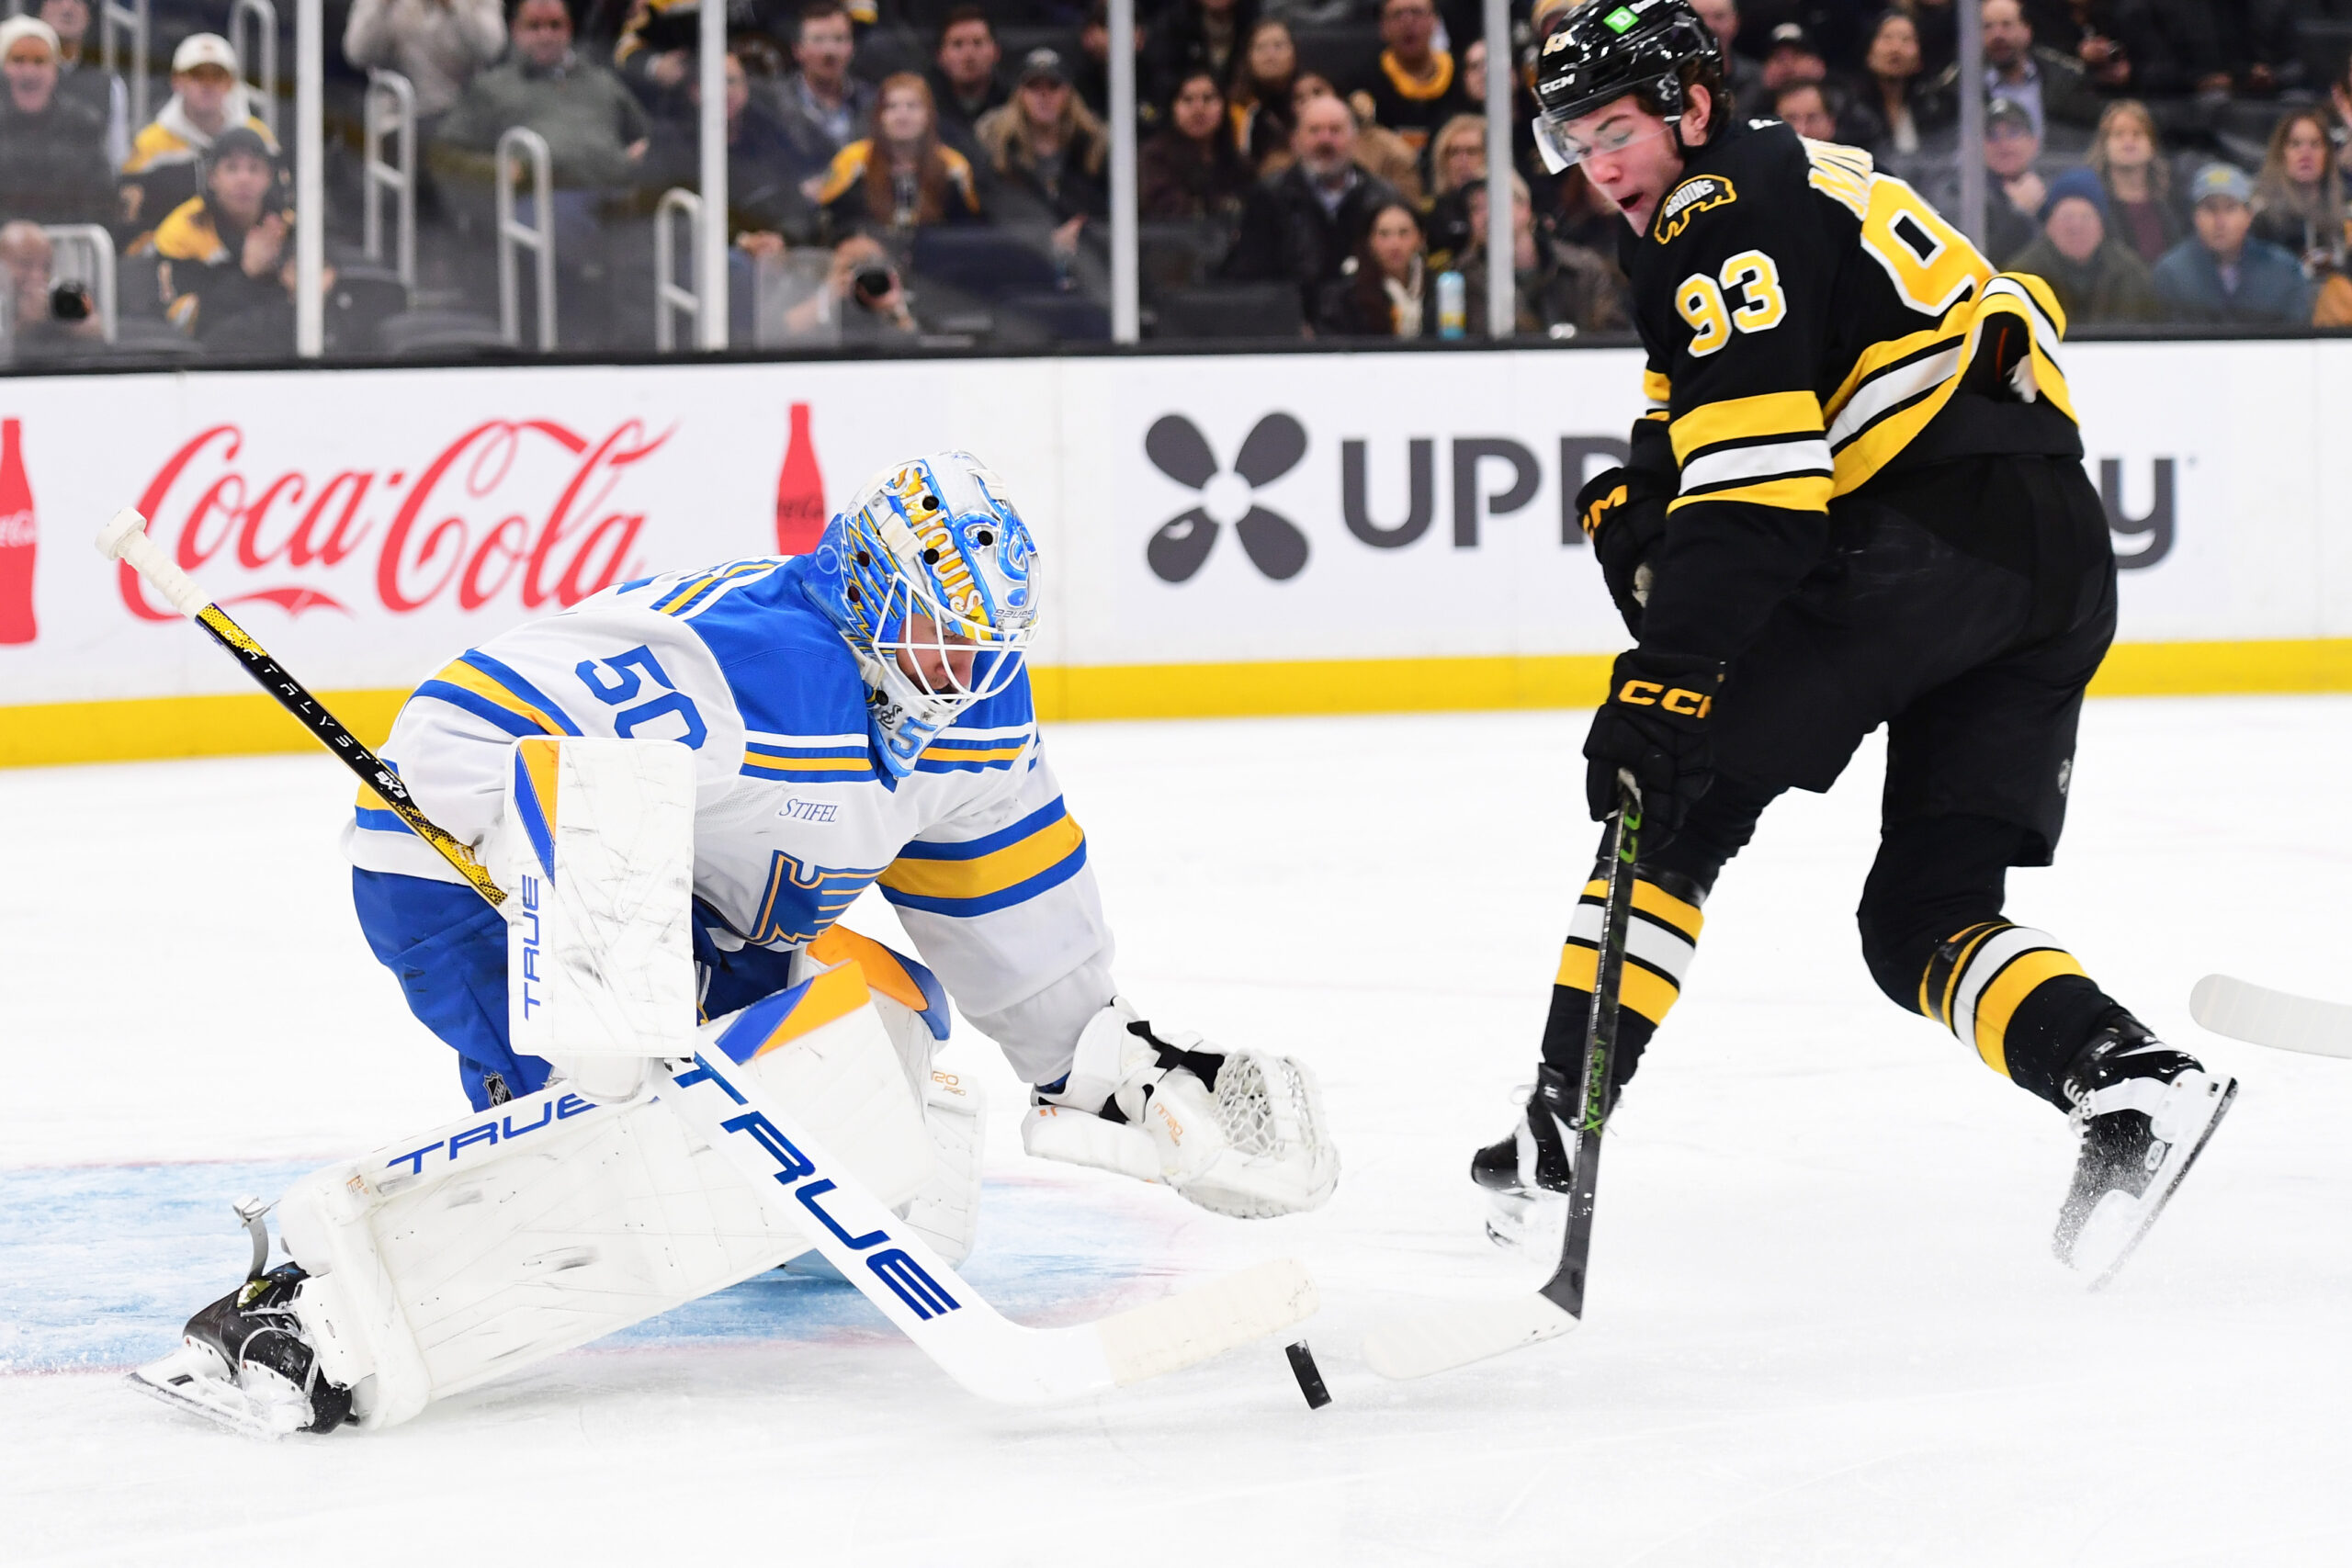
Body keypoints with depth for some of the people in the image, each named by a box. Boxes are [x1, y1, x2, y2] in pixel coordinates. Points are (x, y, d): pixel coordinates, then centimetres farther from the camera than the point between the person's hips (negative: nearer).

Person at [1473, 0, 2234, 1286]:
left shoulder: (1727, 220, -5)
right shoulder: (1797, 180, 27)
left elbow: (1753, 471, -17)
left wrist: (1667, 674, -23)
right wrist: (1637, 502, 13)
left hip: (1920, 538, -9)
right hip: (2063, 557, 9)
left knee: (1675, 800, 3)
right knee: (1921, 918, 8)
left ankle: (1559, 1123, 1)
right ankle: (2124, 1078, -16)